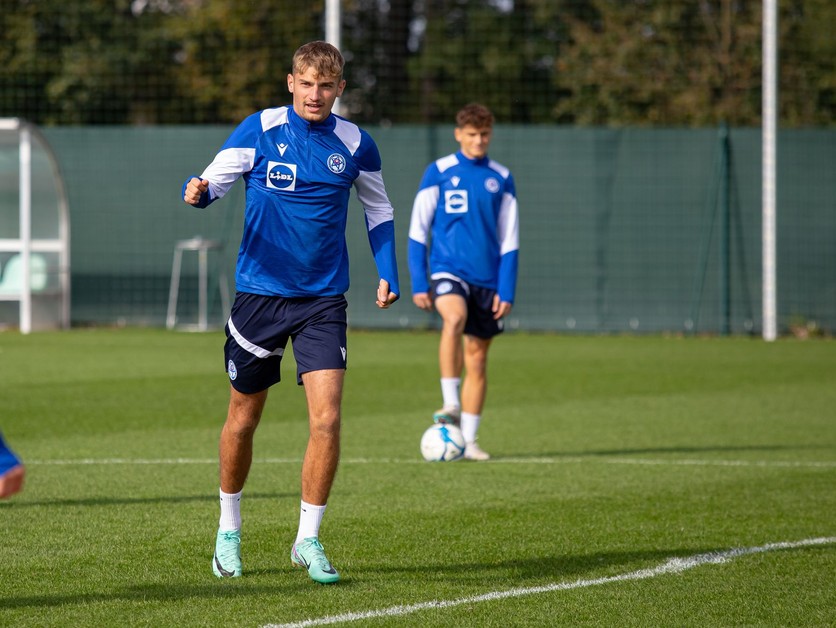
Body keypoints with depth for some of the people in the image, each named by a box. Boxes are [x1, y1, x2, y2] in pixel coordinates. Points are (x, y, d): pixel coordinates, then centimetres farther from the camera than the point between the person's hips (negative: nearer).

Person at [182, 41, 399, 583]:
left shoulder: (355, 144, 2)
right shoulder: (260, 130, -3)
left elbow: (379, 210, 16)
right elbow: (216, 178, -7)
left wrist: (388, 273, 6)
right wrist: (199, 191, -31)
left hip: (323, 299, 1)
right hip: (260, 291, -1)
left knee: (327, 417, -13)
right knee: (244, 418, 9)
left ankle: (309, 540, -1)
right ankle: (229, 530, 30)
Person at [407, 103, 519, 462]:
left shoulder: (501, 178, 8)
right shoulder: (438, 172, 1)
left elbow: (509, 240, 9)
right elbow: (418, 232, 2)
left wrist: (506, 291, 0)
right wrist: (418, 283, -4)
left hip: (487, 279, 3)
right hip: (447, 271, -3)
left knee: (477, 359, 5)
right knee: (455, 318, -33)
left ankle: (468, 439, 12)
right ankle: (450, 405, -29)